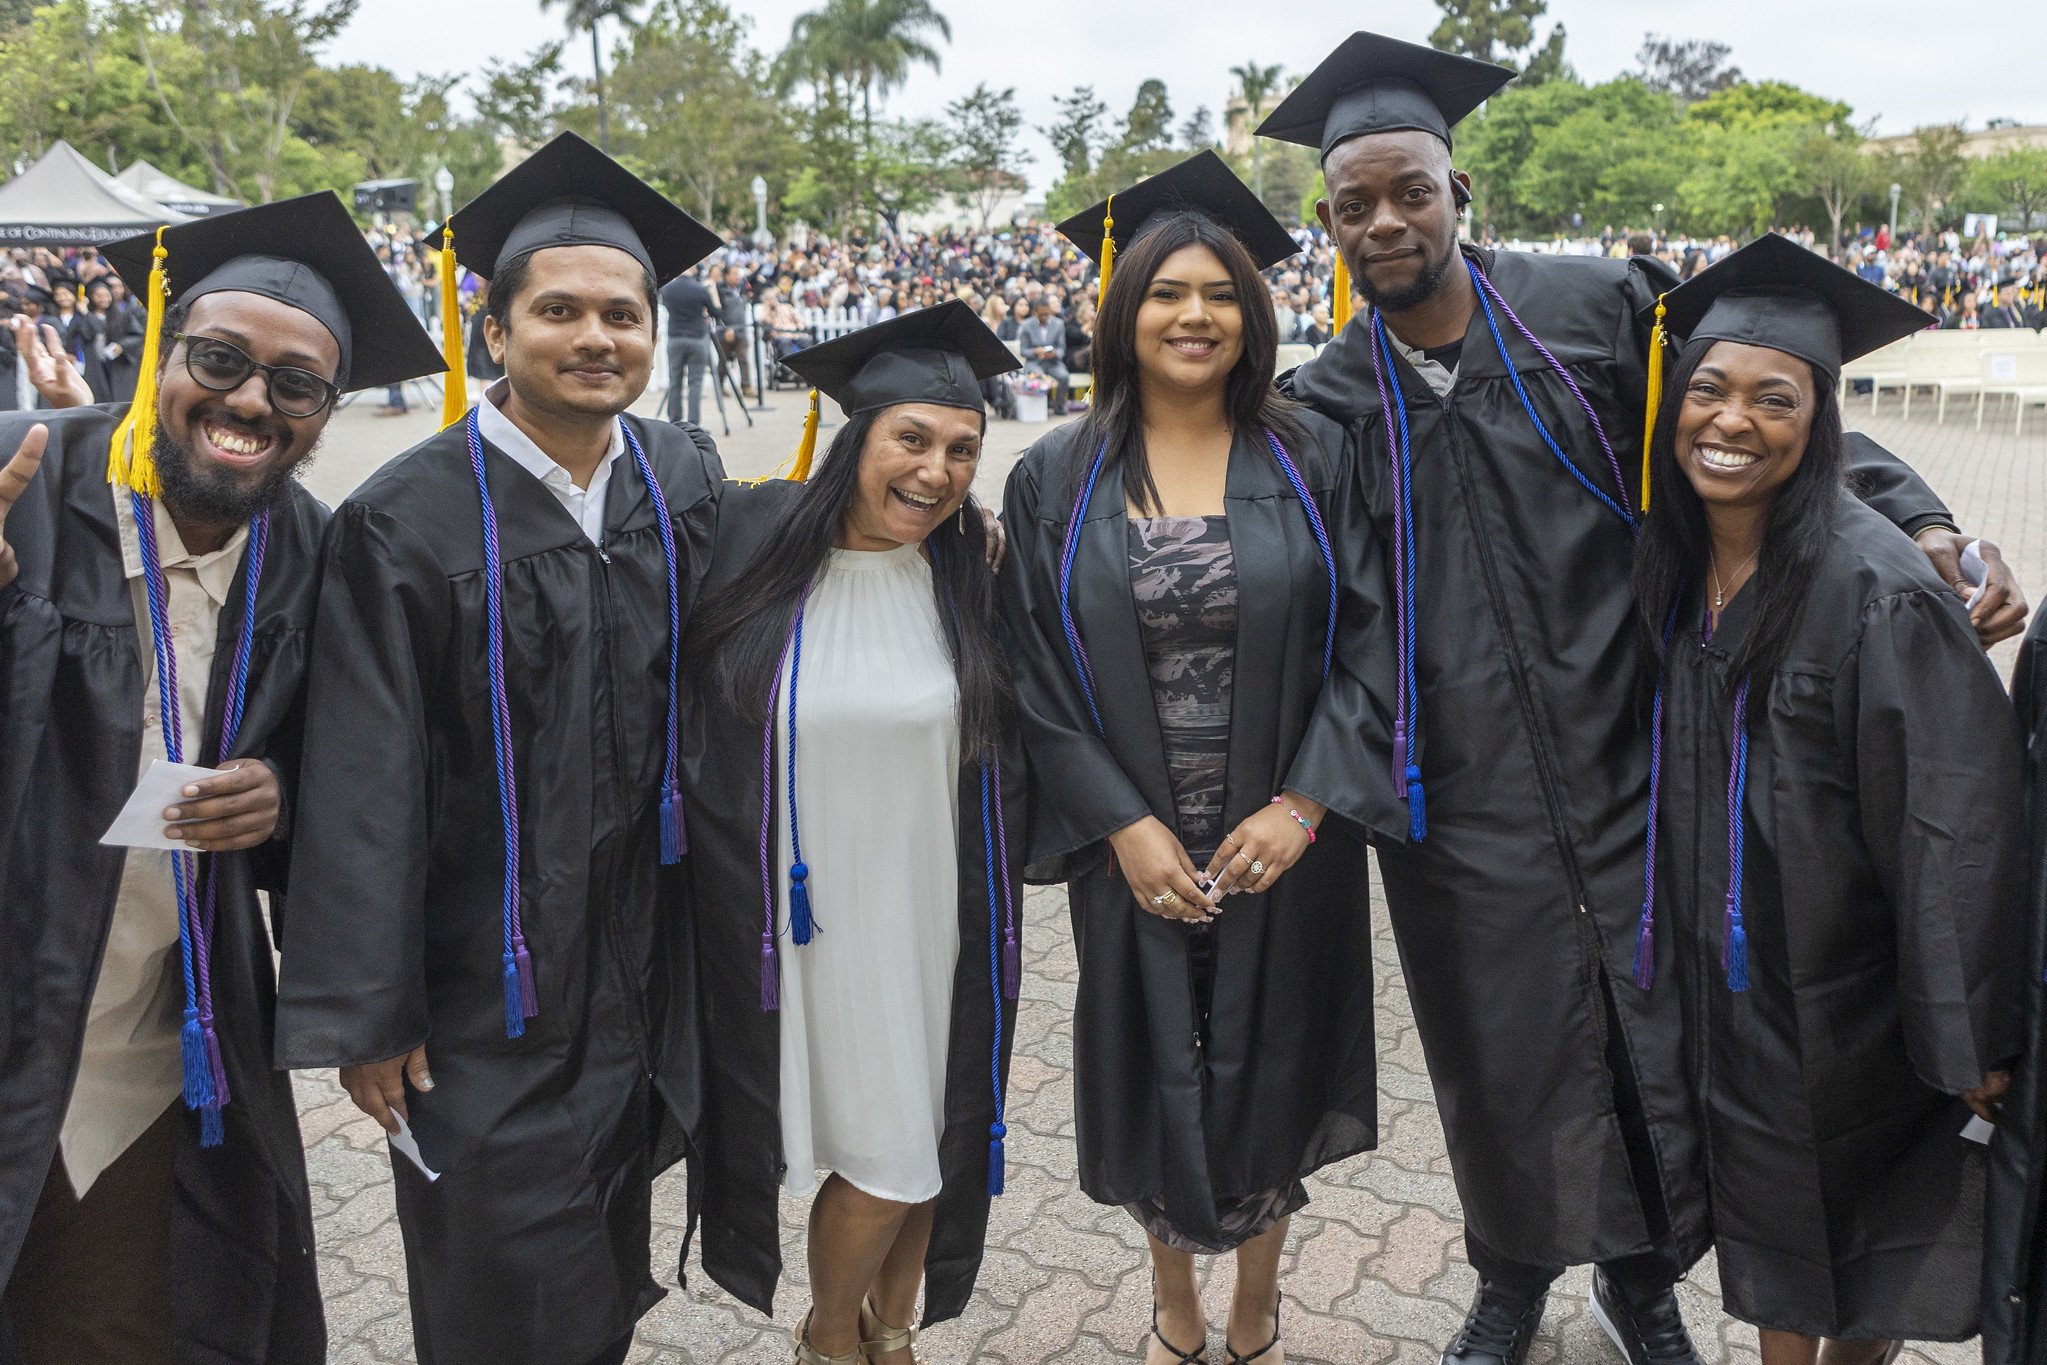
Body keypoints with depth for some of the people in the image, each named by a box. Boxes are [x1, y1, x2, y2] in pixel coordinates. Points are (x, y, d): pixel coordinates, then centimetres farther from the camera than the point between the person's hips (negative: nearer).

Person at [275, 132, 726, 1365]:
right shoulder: (409, 519, -16)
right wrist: (366, 1015, -12)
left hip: (645, 972, 4)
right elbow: (364, 785, -14)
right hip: (484, 992, -4)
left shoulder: (688, 482, -1)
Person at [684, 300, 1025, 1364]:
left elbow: (1009, 753, 8)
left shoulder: (972, 573, -3)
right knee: (883, 1152, 6)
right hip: (806, 914, -2)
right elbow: (690, 722, -1)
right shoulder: (750, 541, -11)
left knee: (930, 1131, 14)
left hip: (937, 914, 3)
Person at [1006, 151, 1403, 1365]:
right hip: (1133, 848, 0)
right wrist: (1122, 825, -12)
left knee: (1271, 1078, 14)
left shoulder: (1311, 459, -2)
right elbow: (1038, 672, -3)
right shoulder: (1057, 479, -1)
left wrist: (1302, 806, -14)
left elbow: (1366, 640, -4)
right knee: (1156, 1082, 14)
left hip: (1285, 843, 0)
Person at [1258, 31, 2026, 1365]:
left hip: (1625, 767, 0)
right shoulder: (1324, 403, 1)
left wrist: (1927, 524, -11)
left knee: (1661, 1041, 11)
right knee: (1501, 1057, 13)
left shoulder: (1597, 309, -2)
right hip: (1461, 805, 0)